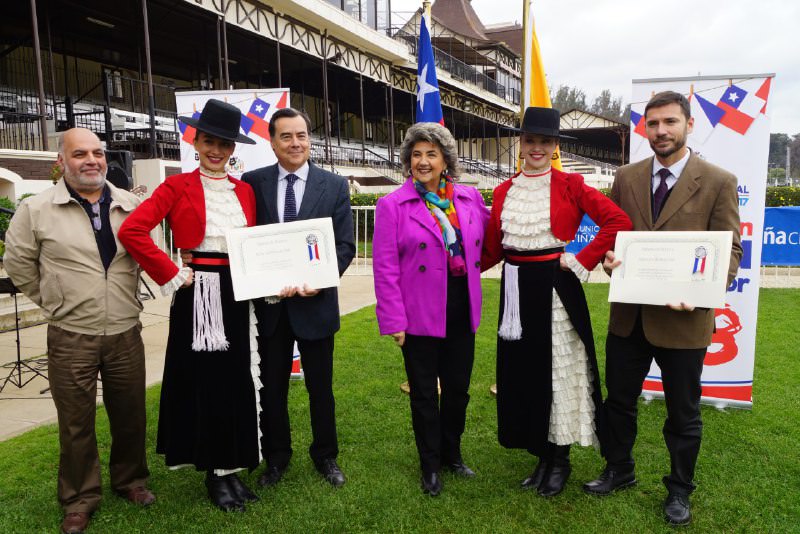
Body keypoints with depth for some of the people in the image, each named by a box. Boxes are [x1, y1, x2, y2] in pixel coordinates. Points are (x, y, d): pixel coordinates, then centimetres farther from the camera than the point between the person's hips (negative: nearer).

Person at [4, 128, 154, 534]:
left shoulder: (131, 206, 3)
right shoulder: (36, 209, -4)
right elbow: (18, 263, 5)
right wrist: (55, 301, 6)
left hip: (126, 332, 2)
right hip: (70, 337, -2)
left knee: (130, 414, 14)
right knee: (76, 423, 10)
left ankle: (130, 480, 36)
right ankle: (79, 500, 28)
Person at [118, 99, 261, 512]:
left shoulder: (244, 191, 11)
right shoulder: (177, 186, -3)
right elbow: (132, 231, -14)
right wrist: (172, 275, -13)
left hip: (237, 294, 5)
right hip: (197, 295, -4)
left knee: (237, 379, 10)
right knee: (202, 379, 6)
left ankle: (232, 467, 27)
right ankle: (213, 472, 22)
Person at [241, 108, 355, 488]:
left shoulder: (334, 186, 0)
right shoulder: (252, 182, 2)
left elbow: (345, 245, -3)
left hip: (315, 302, -1)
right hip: (269, 303, 1)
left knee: (321, 386, 13)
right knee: (272, 386, 14)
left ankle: (325, 456, 33)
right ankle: (276, 457, 34)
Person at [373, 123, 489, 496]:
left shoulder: (471, 199, 3)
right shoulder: (392, 205, -7)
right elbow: (385, 267, -10)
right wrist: (394, 320, -13)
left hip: (462, 311, 4)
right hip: (420, 315, -3)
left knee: (458, 388, 16)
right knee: (424, 393, 11)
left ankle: (452, 454, 39)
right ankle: (430, 465, 30)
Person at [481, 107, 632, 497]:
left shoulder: (570, 186, -5)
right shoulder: (504, 191, 8)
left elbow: (619, 221, -13)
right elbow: (492, 249, 9)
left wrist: (581, 262, -14)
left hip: (555, 288, -4)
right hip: (516, 289, 5)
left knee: (558, 368, 5)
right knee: (522, 369, 11)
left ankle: (561, 459, 24)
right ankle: (542, 455, 30)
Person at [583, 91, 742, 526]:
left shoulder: (719, 183, -5)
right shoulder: (626, 178, 5)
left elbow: (730, 251, -6)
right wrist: (608, 257, -12)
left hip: (683, 320, -3)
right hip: (628, 315, 3)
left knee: (683, 413, 14)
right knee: (619, 401, 17)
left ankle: (679, 490, 36)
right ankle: (619, 471, 40)